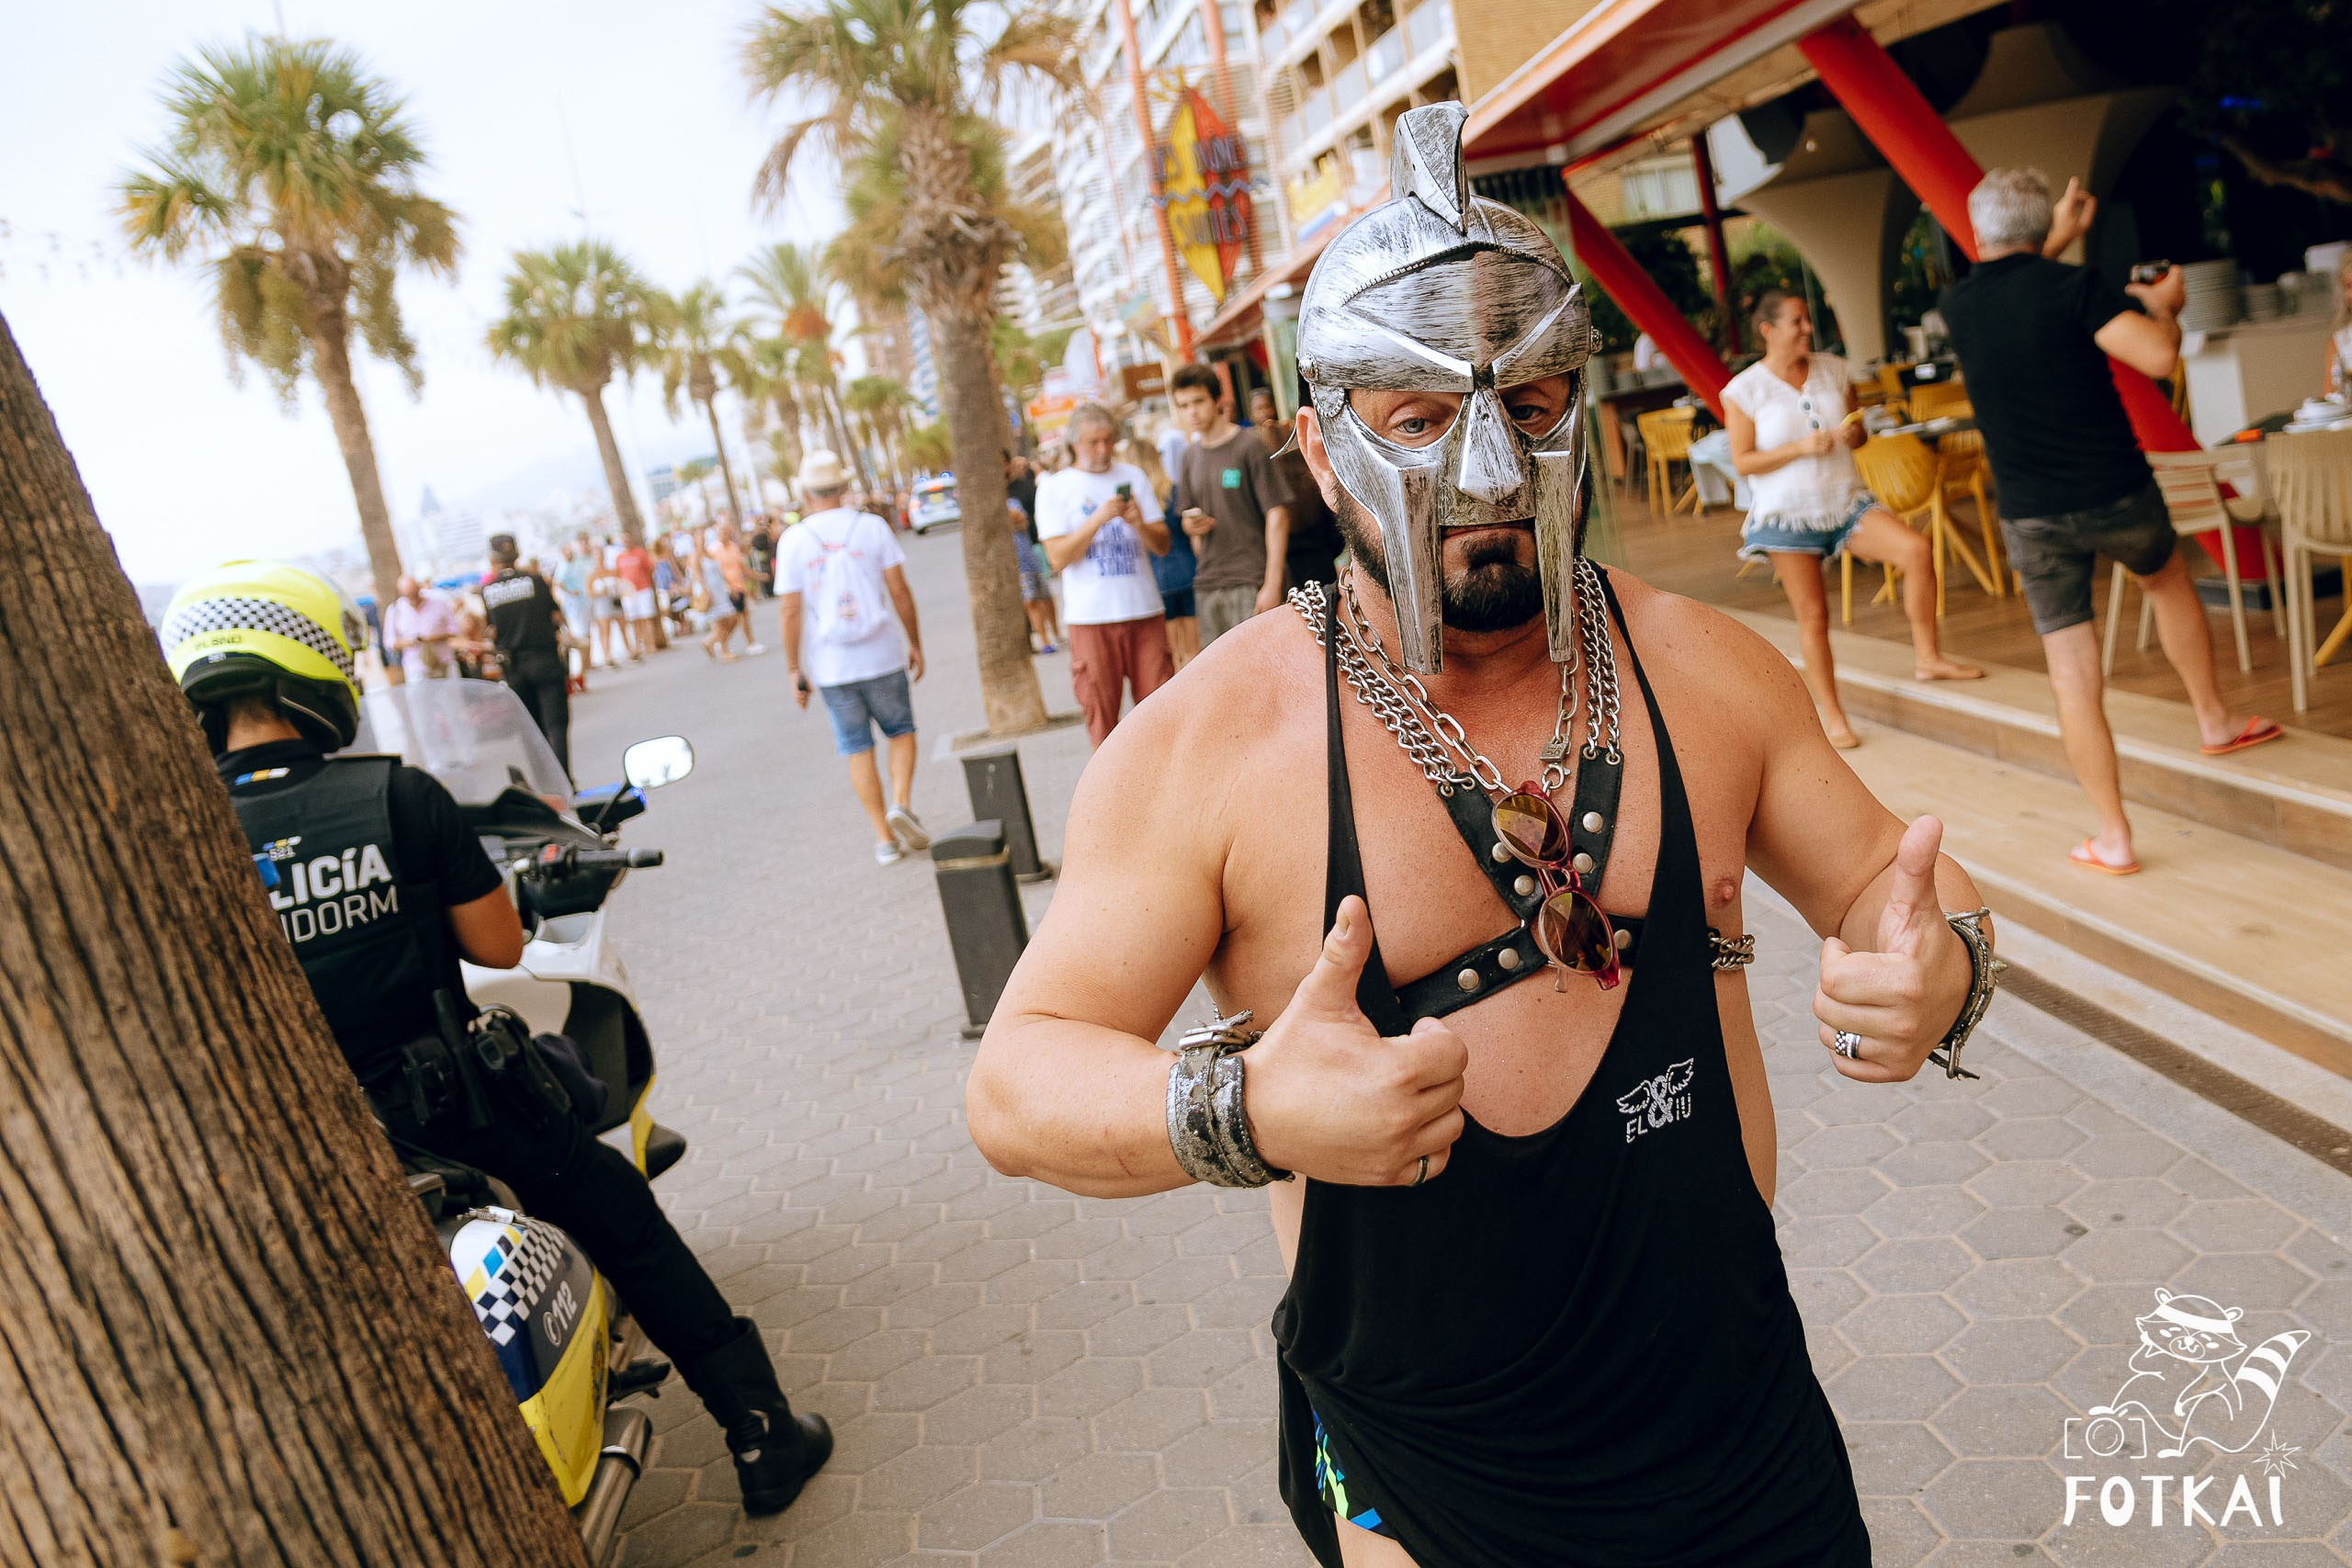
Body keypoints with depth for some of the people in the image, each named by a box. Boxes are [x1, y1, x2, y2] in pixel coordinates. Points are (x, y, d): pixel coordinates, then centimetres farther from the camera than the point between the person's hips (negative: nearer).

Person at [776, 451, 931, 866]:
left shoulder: (794, 541, -2)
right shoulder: (872, 526, -3)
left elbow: (790, 611, -4)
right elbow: (899, 591, -4)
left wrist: (794, 669, 3)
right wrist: (915, 643, 6)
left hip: (830, 667, 1)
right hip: (881, 658, 0)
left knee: (857, 750, 9)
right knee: (901, 730, 18)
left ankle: (885, 838, 11)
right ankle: (901, 804, -4)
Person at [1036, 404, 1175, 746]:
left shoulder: (1133, 476, 12)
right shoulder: (1054, 488, 3)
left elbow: (1162, 544, 8)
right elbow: (1058, 557, -8)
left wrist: (1139, 523, -13)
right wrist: (1098, 518, -18)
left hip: (1144, 610, 2)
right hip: (1091, 617, -2)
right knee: (1101, 711, 3)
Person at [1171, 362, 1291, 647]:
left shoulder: (1249, 447, -6)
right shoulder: (1191, 456, 13)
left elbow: (1277, 514, -9)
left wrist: (1272, 584, -15)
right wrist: (1191, 524, -2)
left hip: (1251, 581, -6)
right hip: (1207, 585, 6)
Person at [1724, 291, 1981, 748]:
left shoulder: (1834, 371, 5)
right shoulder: (1744, 391, -8)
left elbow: (1859, 431, 14)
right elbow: (1743, 461, -11)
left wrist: (1853, 434, -10)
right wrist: (1801, 447, -21)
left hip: (1846, 501, 4)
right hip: (1787, 514, -4)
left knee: (1918, 550, -17)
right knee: (1813, 615, 0)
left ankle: (1927, 658, -2)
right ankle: (1831, 715, 12)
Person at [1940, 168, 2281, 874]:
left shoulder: (1955, 306, 3)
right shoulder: (2073, 286, -9)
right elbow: (2158, 357, -17)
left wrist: (2059, 240, 34)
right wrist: (2163, 306, 3)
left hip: (2031, 517, 1)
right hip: (2115, 494, -1)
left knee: (2073, 674, 4)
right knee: (2168, 578, 32)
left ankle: (2113, 838, 8)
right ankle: (2216, 720, 43)